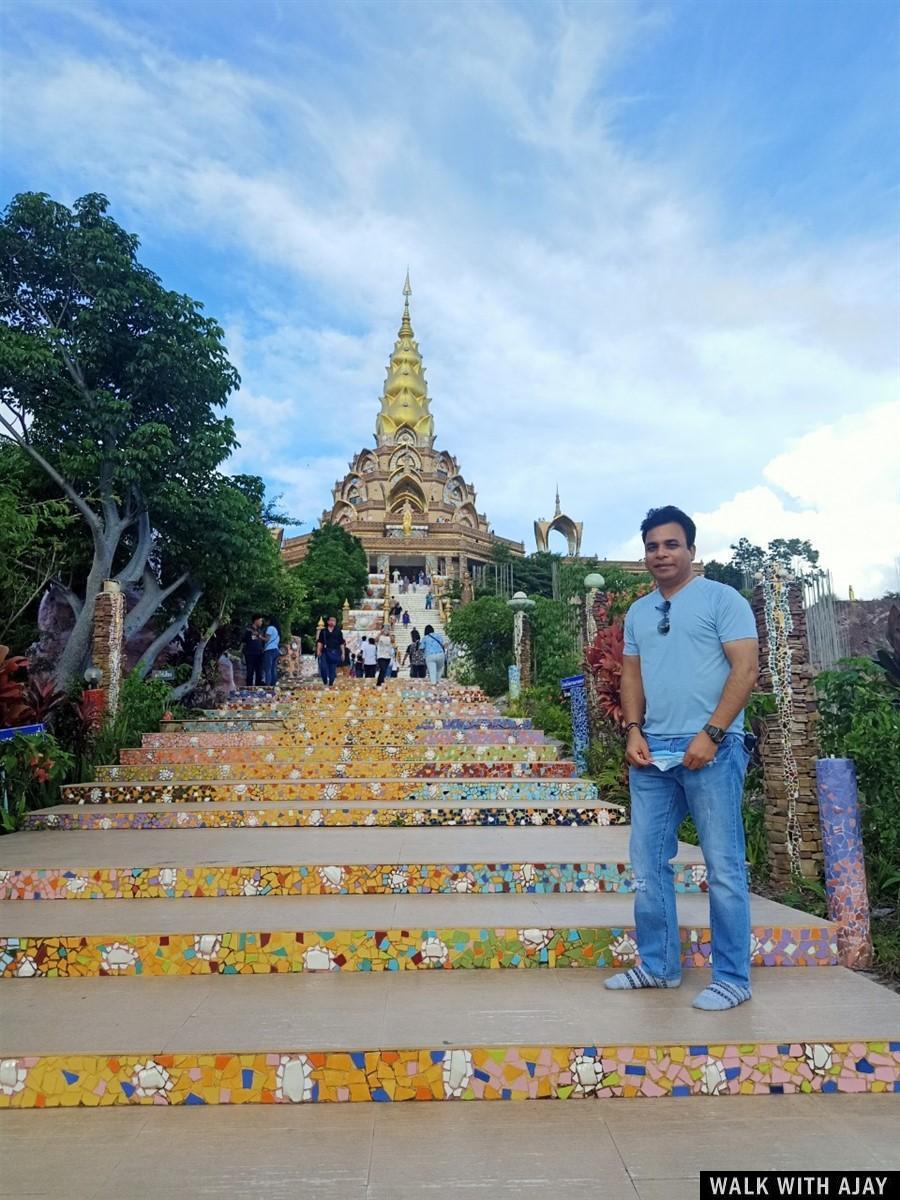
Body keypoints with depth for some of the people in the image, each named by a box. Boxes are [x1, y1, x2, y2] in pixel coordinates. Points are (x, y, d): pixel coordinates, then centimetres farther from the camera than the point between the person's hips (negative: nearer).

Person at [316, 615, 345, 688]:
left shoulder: (338, 632, 9)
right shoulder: (323, 631, 8)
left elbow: (341, 643, 9)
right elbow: (320, 642, 5)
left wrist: (342, 653, 5)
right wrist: (318, 650, -6)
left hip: (335, 652, 0)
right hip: (325, 652, 0)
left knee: (333, 669, 3)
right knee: (323, 667, -11)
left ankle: (331, 684, 13)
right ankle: (325, 682, 5)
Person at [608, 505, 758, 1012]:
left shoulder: (722, 599, -2)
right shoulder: (638, 612, 15)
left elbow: (746, 668, -9)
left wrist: (710, 735, -16)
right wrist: (633, 731, 3)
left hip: (710, 749, -6)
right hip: (652, 752, 6)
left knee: (724, 867, 1)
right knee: (648, 866, 11)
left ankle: (733, 979, 15)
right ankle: (659, 965, 26)